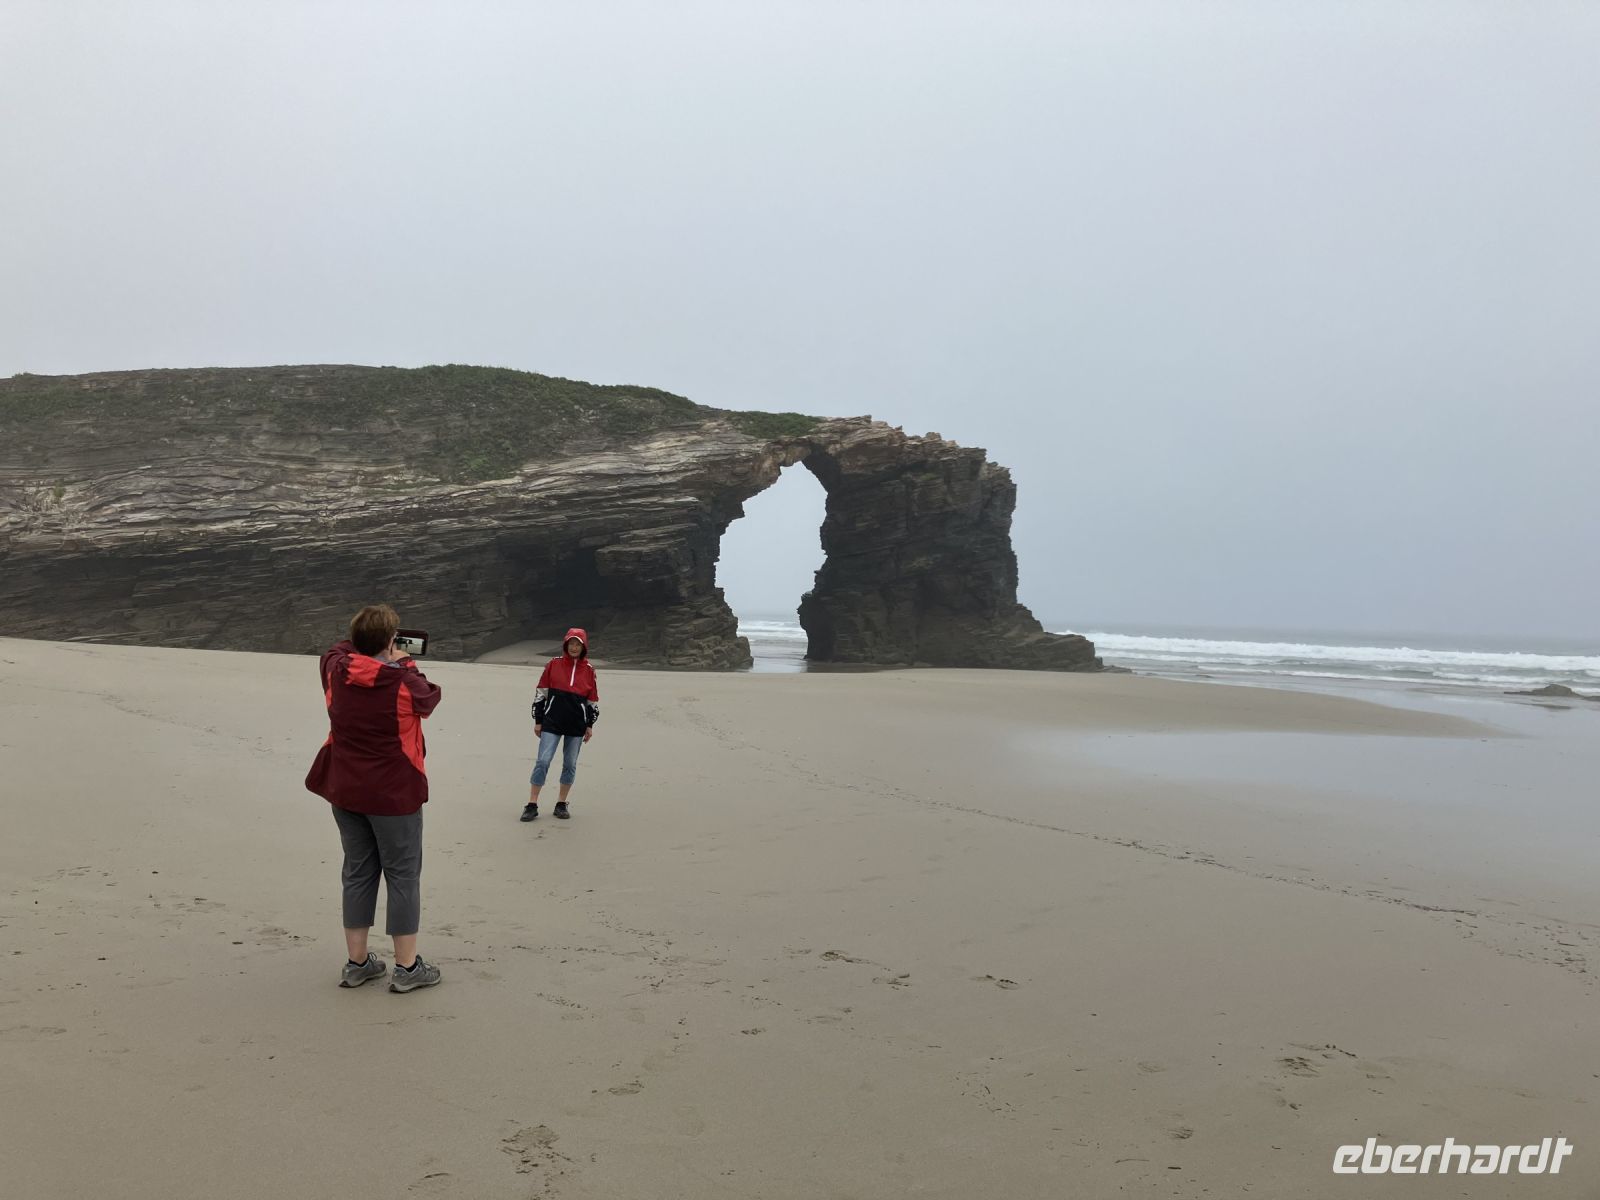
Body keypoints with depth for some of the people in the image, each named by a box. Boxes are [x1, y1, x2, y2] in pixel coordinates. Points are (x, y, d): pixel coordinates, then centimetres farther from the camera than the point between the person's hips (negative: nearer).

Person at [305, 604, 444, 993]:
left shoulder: (335, 671, -4)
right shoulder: (403, 683, -20)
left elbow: (335, 651, 20)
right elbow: (430, 697, 2)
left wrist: (362, 645, 22)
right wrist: (406, 665, 11)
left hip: (345, 792, 6)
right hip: (393, 794, -6)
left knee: (357, 873, 15)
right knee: (403, 876, 4)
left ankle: (357, 962, 21)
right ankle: (407, 967, 9)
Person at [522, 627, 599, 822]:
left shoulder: (588, 670, 5)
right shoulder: (554, 664, 0)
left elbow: (593, 700, 11)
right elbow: (541, 693, 3)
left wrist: (590, 725, 9)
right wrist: (538, 721, 1)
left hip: (576, 725, 2)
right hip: (552, 722, -2)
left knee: (570, 765, 8)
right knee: (542, 761, -7)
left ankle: (562, 804, 19)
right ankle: (532, 805, -2)